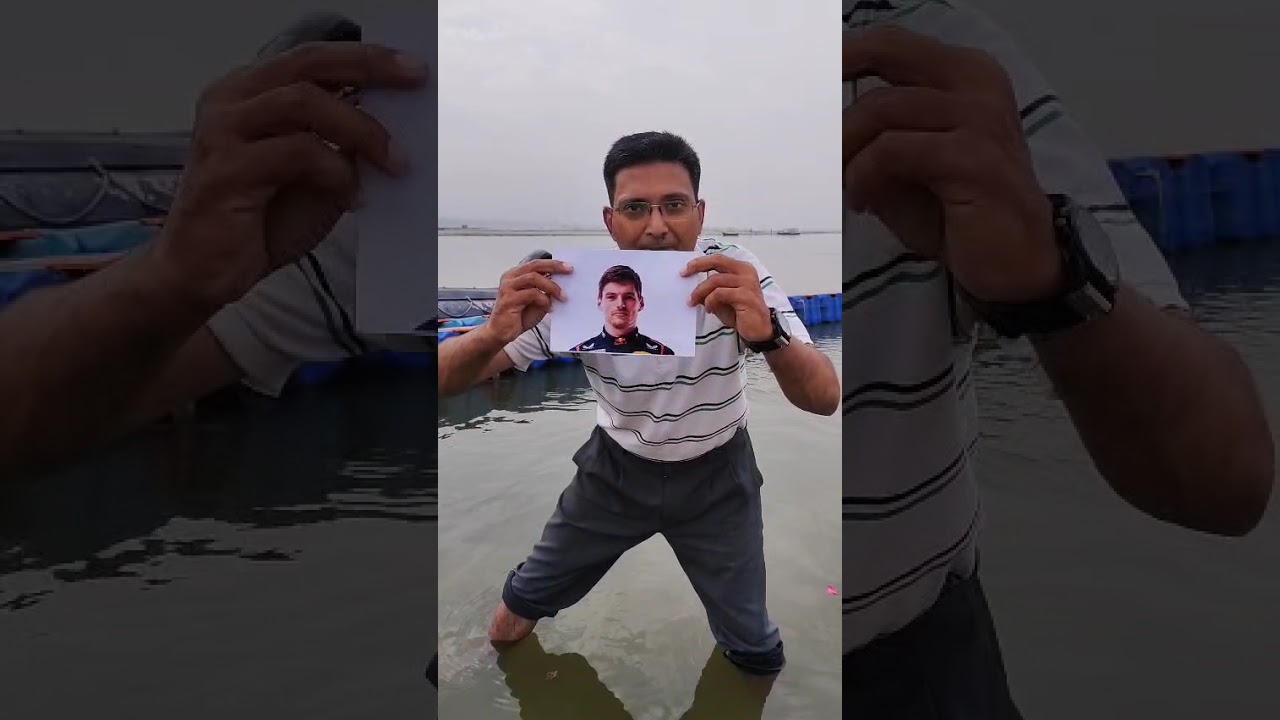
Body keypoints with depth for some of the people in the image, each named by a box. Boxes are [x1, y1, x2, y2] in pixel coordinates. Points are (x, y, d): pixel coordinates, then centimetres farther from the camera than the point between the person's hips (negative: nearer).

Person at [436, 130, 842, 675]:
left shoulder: (737, 276, -23)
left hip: (716, 475, 0)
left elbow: (825, 400, -30)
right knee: (526, 598, 16)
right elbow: (445, 381, -22)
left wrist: (767, 332, -52)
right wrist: (494, 334, -46)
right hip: (616, 468, 1)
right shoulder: (576, 288, -21)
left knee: (754, 648, 8)